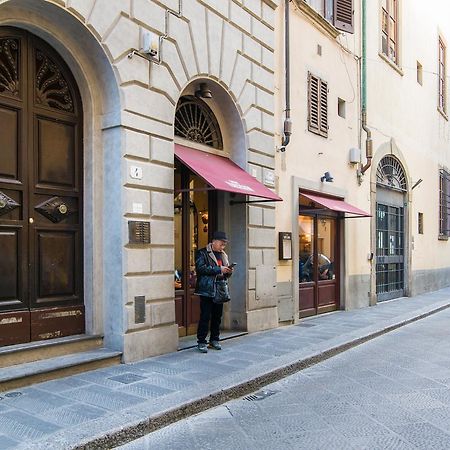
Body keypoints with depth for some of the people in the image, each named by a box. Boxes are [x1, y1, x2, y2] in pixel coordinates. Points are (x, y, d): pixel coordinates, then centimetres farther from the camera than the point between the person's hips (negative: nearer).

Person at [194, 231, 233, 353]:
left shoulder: (223, 255, 17)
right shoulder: (202, 253, -4)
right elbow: (201, 268, -18)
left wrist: (228, 272, 2)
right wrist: (219, 269, -19)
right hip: (207, 290, -6)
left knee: (217, 316, 11)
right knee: (205, 317, -5)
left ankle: (214, 340, 23)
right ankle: (201, 342, 5)